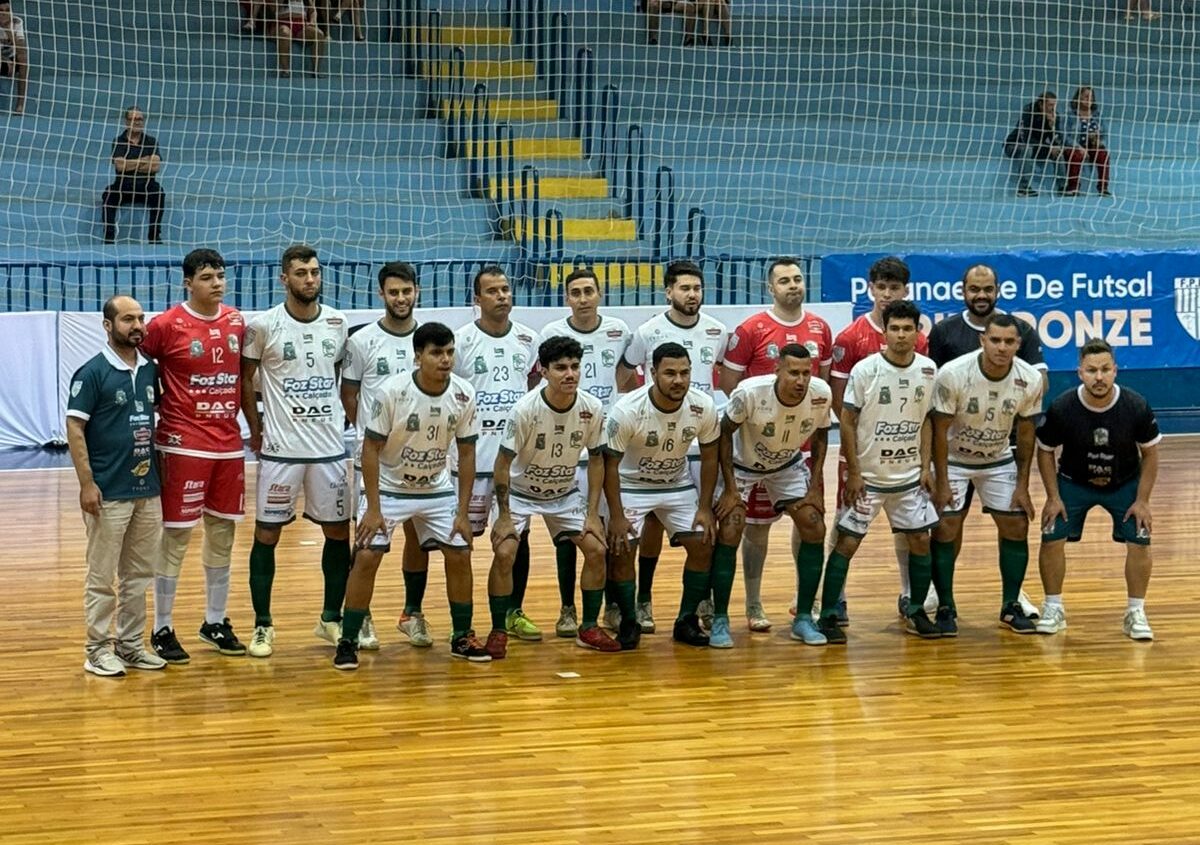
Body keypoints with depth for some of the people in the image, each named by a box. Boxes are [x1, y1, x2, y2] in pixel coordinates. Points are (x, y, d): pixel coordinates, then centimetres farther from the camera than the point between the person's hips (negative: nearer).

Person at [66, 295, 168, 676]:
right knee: (102, 577, 1)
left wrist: (159, 466, 11)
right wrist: (87, 483, -16)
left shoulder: (150, 370, 7)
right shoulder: (92, 372, -9)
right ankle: (98, 649, 9)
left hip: (148, 489, 6)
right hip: (109, 493, -6)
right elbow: (74, 428, -10)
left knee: (138, 575, 12)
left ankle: (130, 644, 21)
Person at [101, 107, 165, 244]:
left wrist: (130, 165, -8)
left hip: (146, 187, 0)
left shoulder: (151, 141, 8)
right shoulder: (118, 141, 6)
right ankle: (109, 236, -25)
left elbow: (156, 166, -8)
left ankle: (155, 235, -23)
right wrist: (144, 161, -5)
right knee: (109, 194, -30)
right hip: (123, 187, 0)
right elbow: (119, 165, -11)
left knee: (158, 193, -31)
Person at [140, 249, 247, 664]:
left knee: (223, 533, 12)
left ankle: (215, 622, 24)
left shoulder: (237, 322, 8)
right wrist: (156, 411, -4)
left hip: (229, 443, 6)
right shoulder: (167, 325, -8)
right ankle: (162, 629, 7)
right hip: (183, 446, -5)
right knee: (176, 536, -2)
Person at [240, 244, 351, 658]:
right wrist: (255, 429, 0)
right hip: (280, 449, -3)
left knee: (339, 532, 8)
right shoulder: (263, 325, -7)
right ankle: (263, 625, 12)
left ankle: (332, 619, 22)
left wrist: (346, 417, 9)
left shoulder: (337, 322, 3)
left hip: (329, 447, 3)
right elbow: (244, 376, 3)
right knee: (266, 534, 2)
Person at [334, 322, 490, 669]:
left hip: (437, 489, 4)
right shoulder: (391, 392, -25)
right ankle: (348, 642, -1)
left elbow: (466, 453, -4)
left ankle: (462, 637, 18)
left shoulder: (464, 394, -15)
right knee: (367, 557, -13)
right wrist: (373, 509, -19)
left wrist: (462, 512, -6)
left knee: (460, 555, 1)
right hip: (388, 487, -3)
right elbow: (371, 448, -17)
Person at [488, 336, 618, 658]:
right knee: (504, 553, -20)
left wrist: (592, 514, -7)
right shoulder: (525, 409, -28)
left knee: (596, 549, -8)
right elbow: (503, 463, -19)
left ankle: (589, 628, 9)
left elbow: (596, 460, -3)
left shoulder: (591, 409, -17)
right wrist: (504, 517, -19)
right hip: (519, 492, -3)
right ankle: (498, 631, -4)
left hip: (565, 494, 4)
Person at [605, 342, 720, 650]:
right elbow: (610, 463, -18)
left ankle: (687, 621, 8)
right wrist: (616, 516, -19)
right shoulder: (627, 410, -28)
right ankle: (628, 622, 4)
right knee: (621, 549, -16)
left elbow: (709, 456, -4)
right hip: (631, 485, -3)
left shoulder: (703, 407, -19)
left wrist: (705, 508, -6)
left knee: (703, 543, -8)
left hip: (678, 485, 3)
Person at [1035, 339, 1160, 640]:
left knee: (1139, 541, -11)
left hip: (1125, 484, 0)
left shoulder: (1136, 407, -24)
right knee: (1051, 538, -11)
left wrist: (1142, 500, -13)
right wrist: (1054, 498, -11)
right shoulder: (1062, 408, -25)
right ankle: (1053, 608, 7)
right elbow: (1045, 451, -8)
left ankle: (1136, 613, 5)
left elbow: (1149, 453, -9)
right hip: (1073, 482, 0)